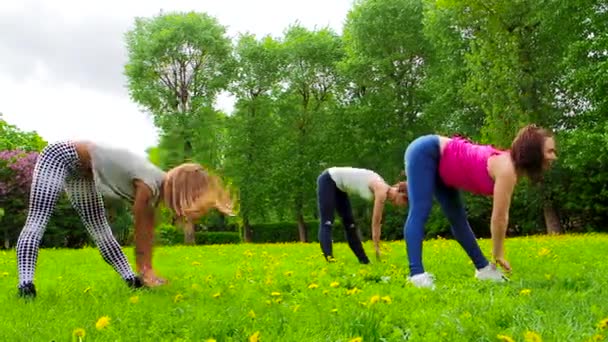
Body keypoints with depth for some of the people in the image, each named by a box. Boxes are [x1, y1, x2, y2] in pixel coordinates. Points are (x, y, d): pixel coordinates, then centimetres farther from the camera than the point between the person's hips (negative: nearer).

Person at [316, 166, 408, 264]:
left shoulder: (383, 190, 3)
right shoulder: (382, 191, -23)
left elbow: (378, 223, 7)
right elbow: (375, 223, -19)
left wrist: (377, 246, 9)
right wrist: (377, 248, -11)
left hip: (338, 185, 9)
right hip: (328, 180, -9)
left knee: (349, 223, 11)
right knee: (326, 222, -18)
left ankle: (363, 259, 16)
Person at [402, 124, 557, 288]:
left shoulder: (511, 165, 1)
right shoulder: (507, 169, -25)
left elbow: (501, 217, 6)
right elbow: (498, 219, -20)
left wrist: (498, 253, 8)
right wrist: (498, 255, -7)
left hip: (439, 161, 10)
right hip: (425, 152, -10)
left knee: (458, 218, 13)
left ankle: (483, 268, 20)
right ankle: (417, 274, -28)